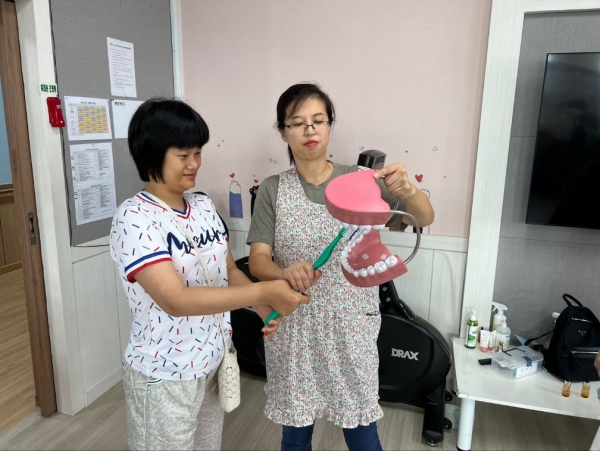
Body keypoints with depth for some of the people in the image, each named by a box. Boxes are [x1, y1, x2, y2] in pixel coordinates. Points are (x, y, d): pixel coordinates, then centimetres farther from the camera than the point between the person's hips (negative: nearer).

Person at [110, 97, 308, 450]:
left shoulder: (204, 206, 0)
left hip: (214, 362, 6)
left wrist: (266, 311, -10)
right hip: (165, 375, -6)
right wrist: (264, 291, -30)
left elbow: (229, 271, 7)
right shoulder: (134, 219, -21)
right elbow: (175, 300, -30)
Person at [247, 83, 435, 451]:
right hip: (293, 327, 1)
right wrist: (286, 273, -31)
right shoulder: (273, 190, -4)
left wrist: (408, 191, -33)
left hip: (351, 326, 0)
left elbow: (425, 219, -10)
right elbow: (258, 261, -9)